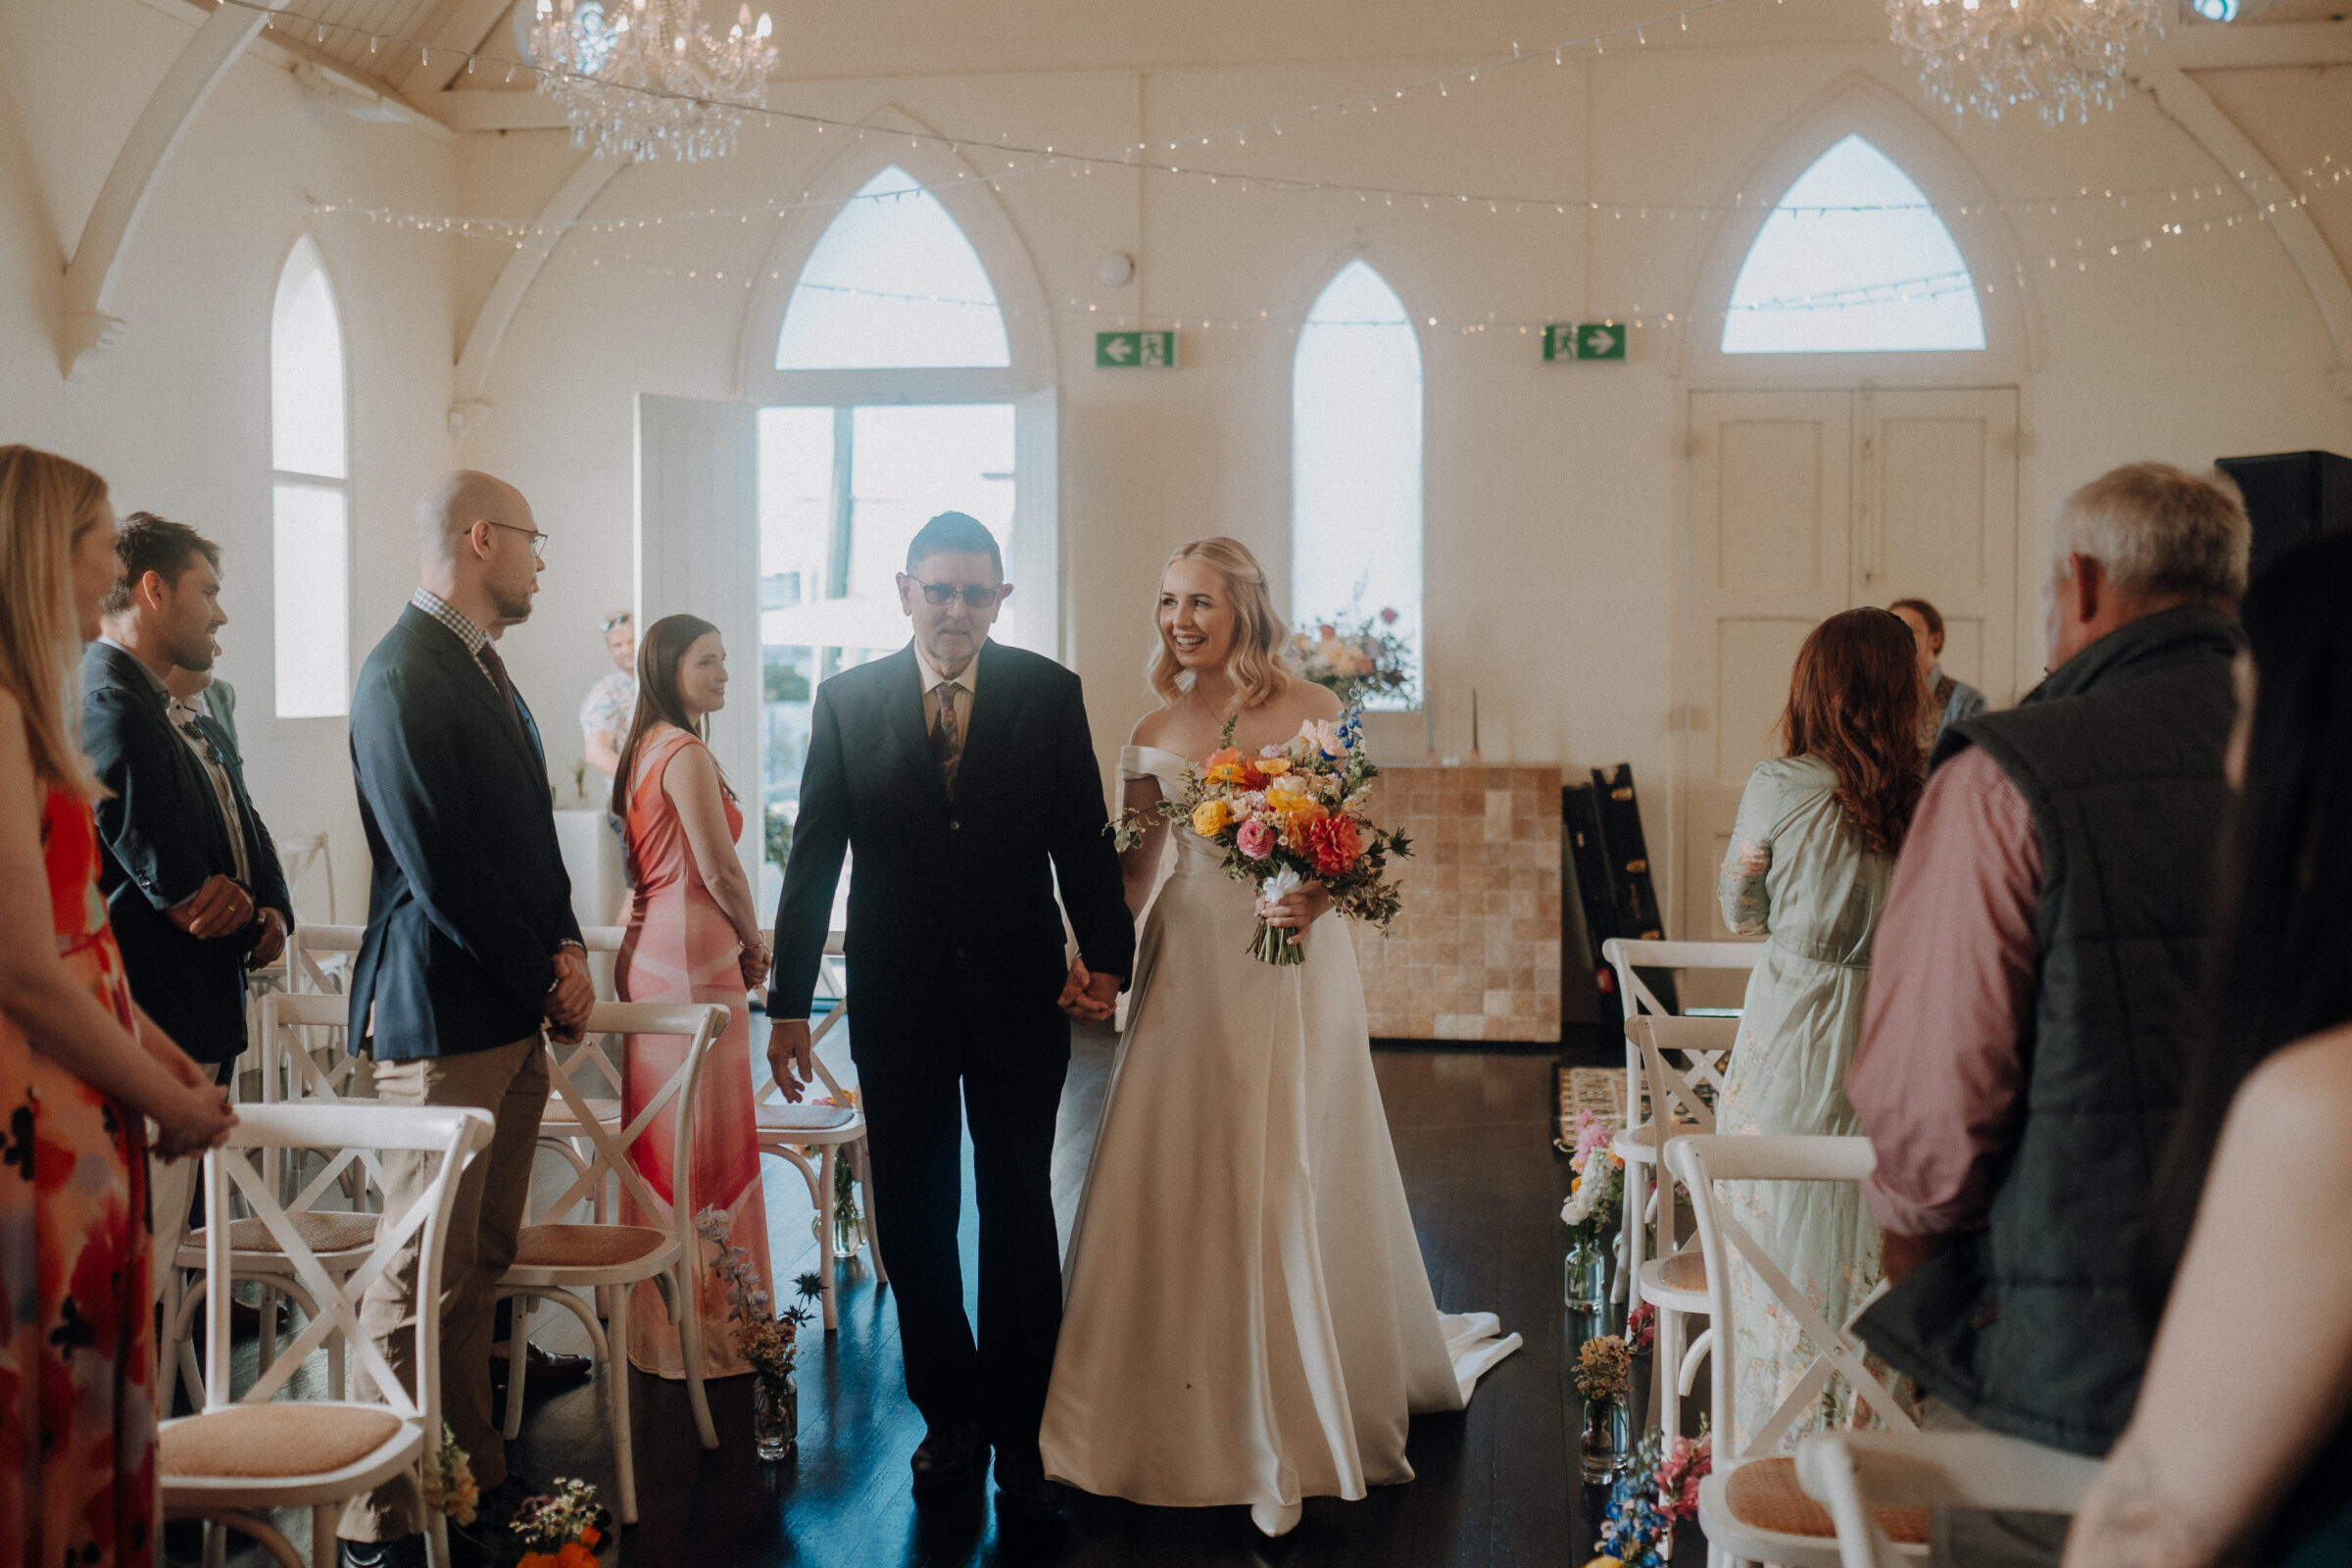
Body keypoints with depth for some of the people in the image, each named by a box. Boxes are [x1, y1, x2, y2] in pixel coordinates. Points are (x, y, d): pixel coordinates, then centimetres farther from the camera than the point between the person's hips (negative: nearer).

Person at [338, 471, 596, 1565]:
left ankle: (474, 1474, 24)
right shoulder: (402, 677, -15)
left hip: (514, 1014, 9)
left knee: (480, 1266, 15)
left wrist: (564, 952, 5)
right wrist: (546, 979, -10)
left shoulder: (483, 666, 17)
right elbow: (440, 870, -19)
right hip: (443, 1014, -9)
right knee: (423, 1278, -3)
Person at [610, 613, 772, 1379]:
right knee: (708, 1142, -2)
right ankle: (703, 1324, 5)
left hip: (647, 950, 10)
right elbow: (720, 869, -17)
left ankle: (657, 1311, 25)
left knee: (660, 1139, 15)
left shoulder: (645, 748, 14)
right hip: (693, 956, -10)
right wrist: (753, 943, -1)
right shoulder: (686, 753, -15)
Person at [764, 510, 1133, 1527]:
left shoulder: (1049, 694, -2)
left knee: (1020, 1224, 6)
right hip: (896, 1004, 1)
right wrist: (788, 1002, 1)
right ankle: (951, 1421, 27)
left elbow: (1081, 836, -1)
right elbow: (813, 859, 1)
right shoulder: (847, 701, -1)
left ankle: (1022, 1440, 18)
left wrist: (1106, 954, -13)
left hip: (1020, 999, -1)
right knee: (914, 1225, 11)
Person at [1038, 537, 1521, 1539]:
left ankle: (1292, 1426, 18)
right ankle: (1185, 1409, 21)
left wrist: (1312, 902, -22)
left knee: (1289, 1186, 3)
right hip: (1190, 967, 3)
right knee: (1176, 1182, 5)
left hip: (1293, 967, -3)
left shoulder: (1311, 711, -3)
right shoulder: (1155, 735, 6)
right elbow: (1132, 871, 8)